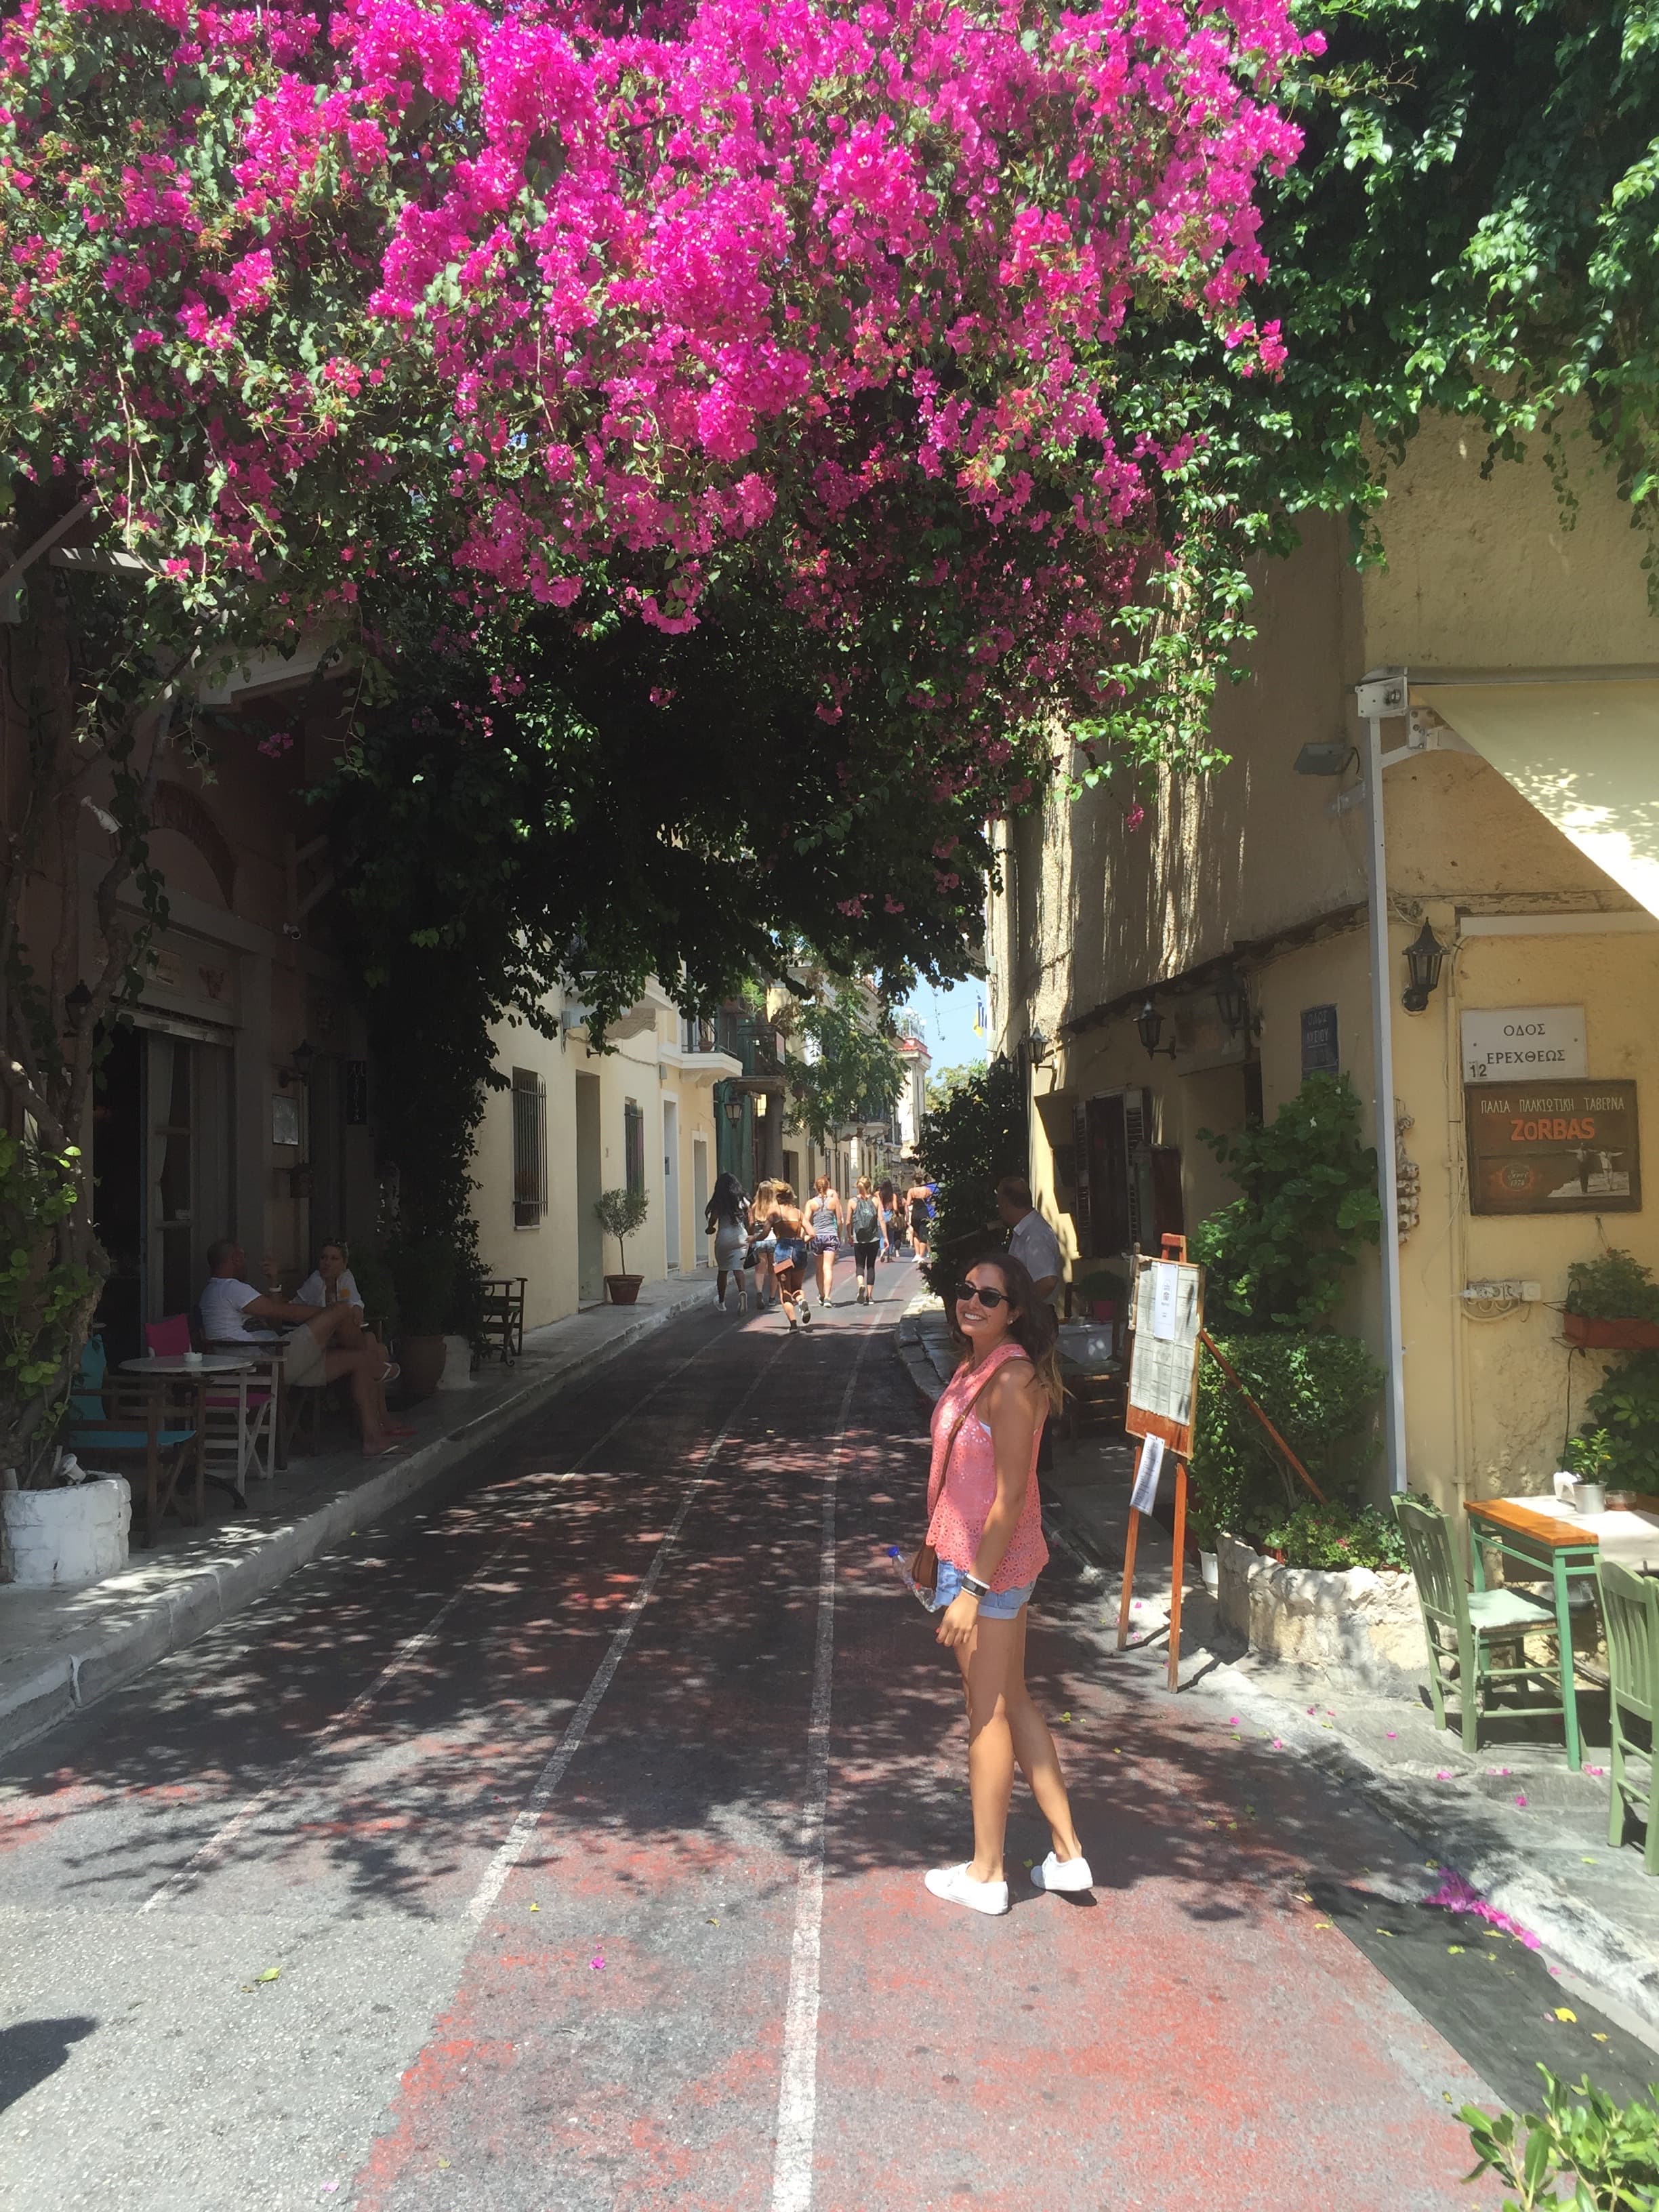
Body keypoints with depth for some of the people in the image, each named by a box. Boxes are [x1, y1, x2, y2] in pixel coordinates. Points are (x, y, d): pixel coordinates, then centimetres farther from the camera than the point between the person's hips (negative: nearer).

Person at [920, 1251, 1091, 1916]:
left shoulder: (1012, 1378, -21)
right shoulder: (976, 1368, 8)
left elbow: (1010, 1494, -22)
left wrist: (973, 1587, -22)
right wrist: (939, 1549, 21)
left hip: (992, 1562, -9)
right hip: (968, 1554, 10)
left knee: (987, 1714, 4)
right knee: (1013, 1703, 18)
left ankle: (985, 1874, 20)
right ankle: (1067, 1854, 28)